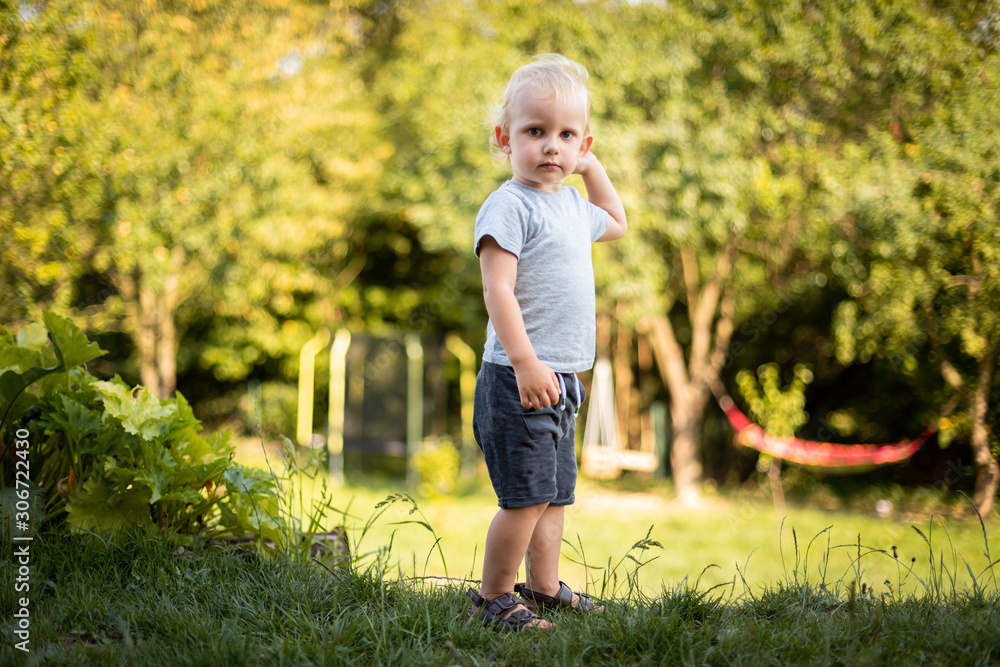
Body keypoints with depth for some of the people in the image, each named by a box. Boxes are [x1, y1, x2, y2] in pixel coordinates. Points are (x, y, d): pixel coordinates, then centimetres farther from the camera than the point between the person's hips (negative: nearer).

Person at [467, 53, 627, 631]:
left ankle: (545, 587, 25)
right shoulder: (510, 206, -12)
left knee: (555, 494, 15)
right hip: (521, 377, -9)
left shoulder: (572, 205, 15)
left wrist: (593, 168, 26)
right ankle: (495, 597, 3)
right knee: (526, 495, -8)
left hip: (560, 380, 9)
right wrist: (525, 362, -27)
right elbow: (498, 290, -19)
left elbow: (616, 224, 38)